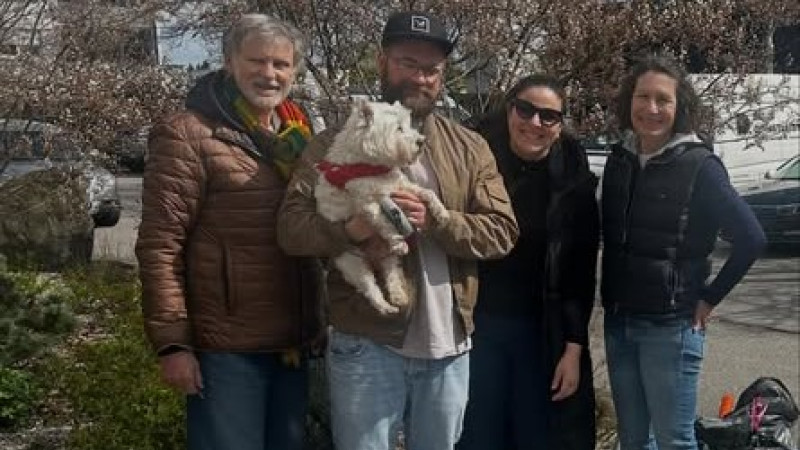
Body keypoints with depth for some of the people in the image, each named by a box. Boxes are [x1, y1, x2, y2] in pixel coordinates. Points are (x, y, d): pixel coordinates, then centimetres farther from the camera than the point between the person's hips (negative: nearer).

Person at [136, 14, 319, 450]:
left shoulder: (298, 138, 12)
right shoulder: (188, 134, -9)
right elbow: (160, 245, -12)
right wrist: (171, 342, -16)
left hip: (292, 343, 7)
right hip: (225, 348, -6)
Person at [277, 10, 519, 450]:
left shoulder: (470, 148, 8)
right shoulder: (337, 141, 0)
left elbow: (502, 231, -1)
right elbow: (291, 227, -8)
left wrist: (433, 221, -18)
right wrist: (351, 229, -28)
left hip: (448, 347, 3)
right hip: (365, 344, -3)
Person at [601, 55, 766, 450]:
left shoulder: (698, 165, -11)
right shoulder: (619, 160, 6)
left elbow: (751, 238, -11)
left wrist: (710, 298, -8)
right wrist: (611, 297, 10)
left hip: (671, 325, -5)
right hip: (618, 321, 6)